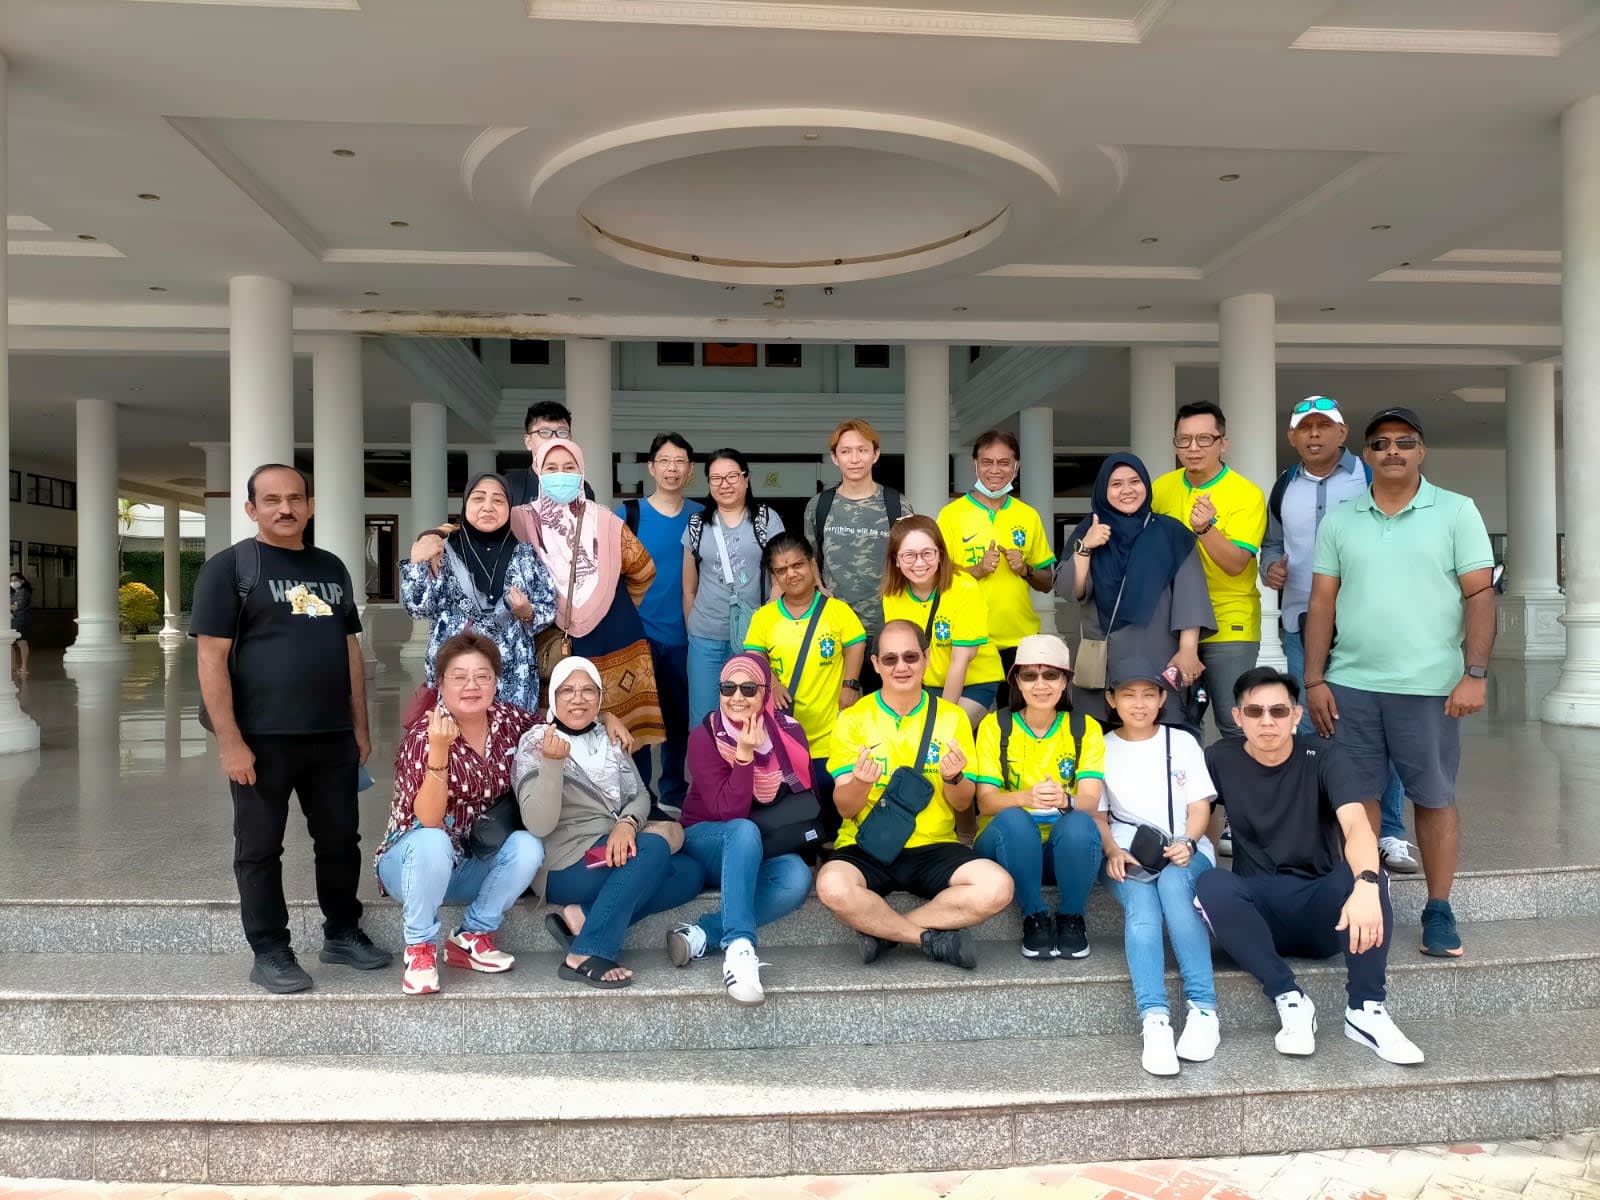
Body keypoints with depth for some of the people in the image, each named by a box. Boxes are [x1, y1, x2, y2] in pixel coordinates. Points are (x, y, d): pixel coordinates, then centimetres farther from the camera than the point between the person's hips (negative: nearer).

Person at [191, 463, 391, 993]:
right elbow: (212, 658, -10)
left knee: (341, 839, 13)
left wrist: (360, 725, 11)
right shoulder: (229, 567, -4)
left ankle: (342, 934, 28)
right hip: (262, 737, -5)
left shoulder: (331, 568, 13)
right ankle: (269, 953, 19)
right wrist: (230, 741, -15)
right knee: (260, 849, 7)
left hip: (333, 735, 5)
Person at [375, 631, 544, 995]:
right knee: (433, 843, -36)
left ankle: (471, 936, -4)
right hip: (414, 861, -4)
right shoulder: (424, 735, -21)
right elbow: (428, 820, -30)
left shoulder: (510, 720, -8)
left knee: (528, 847, -23)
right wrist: (439, 750, -44)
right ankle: (420, 948, -15)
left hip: (471, 866, 5)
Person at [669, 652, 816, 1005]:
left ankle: (701, 935, -31)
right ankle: (739, 946, -44)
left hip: (764, 853, 3)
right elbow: (728, 813, -20)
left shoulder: (789, 731, -4)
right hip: (710, 842, -3)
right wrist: (745, 755, -29)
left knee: (797, 876, -32)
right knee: (744, 830, -38)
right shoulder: (704, 736, -13)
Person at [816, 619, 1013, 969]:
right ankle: (934, 937, -12)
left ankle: (883, 930, -10)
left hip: (933, 847, 2)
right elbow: (845, 808, -2)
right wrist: (861, 782, -25)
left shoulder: (952, 717, 5)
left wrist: (953, 778, -16)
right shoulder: (853, 719, 1)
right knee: (833, 886, -34)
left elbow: (963, 804, 7)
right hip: (867, 847, -2)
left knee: (997, 886, -26)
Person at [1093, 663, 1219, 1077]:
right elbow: (1096, 814, 7)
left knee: (1173, 886, -35)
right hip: (1128, 855, 0)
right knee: (1141, 908, -32)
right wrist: (1112, 851, -12)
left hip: (1184, 851, 0)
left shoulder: (1183, 742, 12)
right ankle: (1154, 1019, -44)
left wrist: (1187, 843, -15)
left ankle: (1203, 1008, -35)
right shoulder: (1102, 749, 12)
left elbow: (1200, 807, 6)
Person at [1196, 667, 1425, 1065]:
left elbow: (1357, 825, -23)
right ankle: (1290, 999, -21)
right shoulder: (1221, 760, 1)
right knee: (1210, 885, -32)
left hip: (1322, 910, -1)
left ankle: (1365, 1010, -21)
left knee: (1366, 876, -32)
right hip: (1258, 909, 1)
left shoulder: (1324, 758, -6)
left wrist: (1365, 884, -44)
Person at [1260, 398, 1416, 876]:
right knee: (1307, 730, 8)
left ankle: (1389, 834, 7)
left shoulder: (1370, 479, 0)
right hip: (1301, 626, 4)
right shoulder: (1283, 489, 13)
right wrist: (1270, 567, 3)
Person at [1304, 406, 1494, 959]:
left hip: (1429, 685, -2)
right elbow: (1321, 603, 7)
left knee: (1434, 797, 7)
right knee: (1357, 795, 8)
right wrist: (1314, 679, 2)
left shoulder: (1456, 512, 2)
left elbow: (1480, 596, -2)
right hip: (1350, 684, 2)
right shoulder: (1339, 520, 8)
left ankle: (1439, 910, 19)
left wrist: (1475, 674, -10)